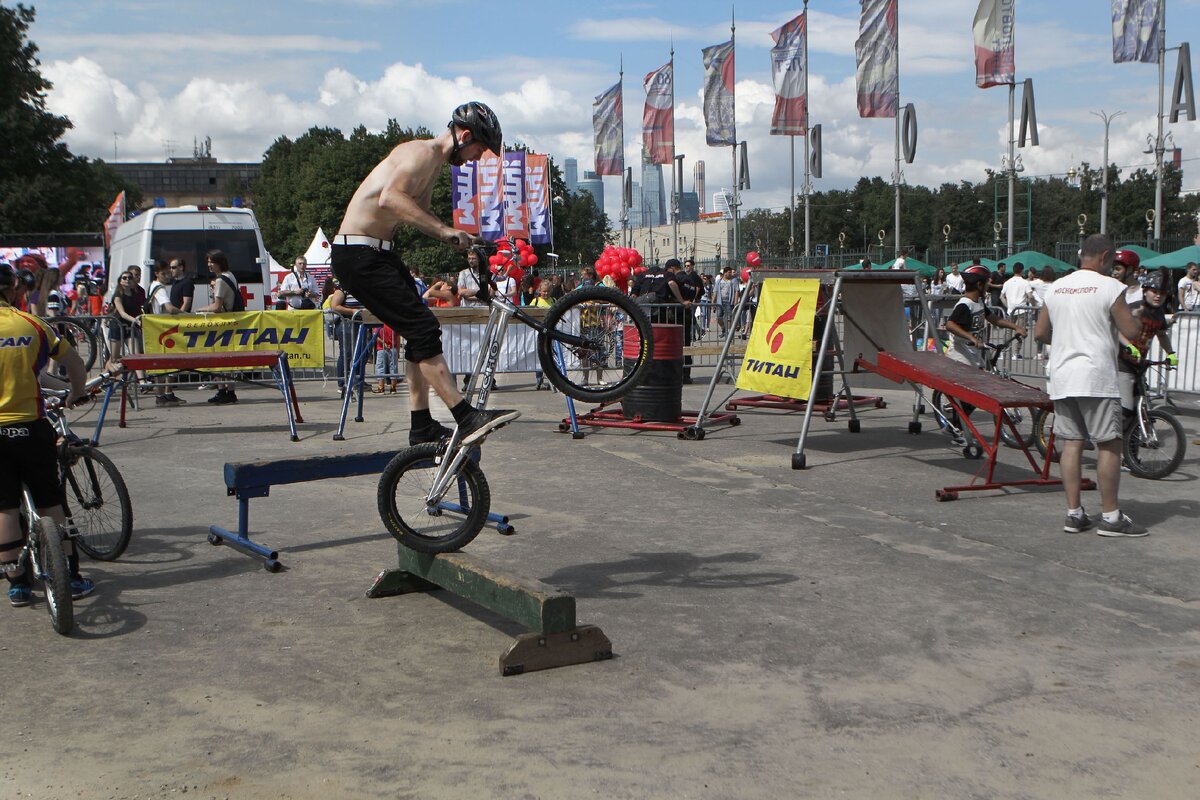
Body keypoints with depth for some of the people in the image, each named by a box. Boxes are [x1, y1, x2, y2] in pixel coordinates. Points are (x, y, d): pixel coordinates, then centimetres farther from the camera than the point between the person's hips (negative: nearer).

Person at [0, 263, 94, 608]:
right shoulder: (32, 324, 1)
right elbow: (75, 364, 9)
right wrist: (75, 395, 26)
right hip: (30, 427, 1)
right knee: (50, 502, 10)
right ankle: (71, 576, 14)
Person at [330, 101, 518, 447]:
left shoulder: (434, 162, 17)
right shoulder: (423, 152, -15)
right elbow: (390, 197, -32)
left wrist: (461, 242, 22)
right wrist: (443, 230, -34)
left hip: (378, 254, 11)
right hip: (358, 255, -11)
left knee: (421, 334, 12)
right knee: (424, 330, -16)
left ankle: (422, 426, 17)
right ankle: (467, 417, -18)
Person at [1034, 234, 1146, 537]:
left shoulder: (1056, 287, 10)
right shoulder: (1110, 287, -7)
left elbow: (1040, 333, 14)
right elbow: (1131, 332, -9)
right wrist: (1139, 320, 12)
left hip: (1061, 377, 6)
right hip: (1096, 377, -6)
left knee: (1071, 443, 8)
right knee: (1108, 445, 0)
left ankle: (1074, 513, 8)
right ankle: (1111, 517, 2)